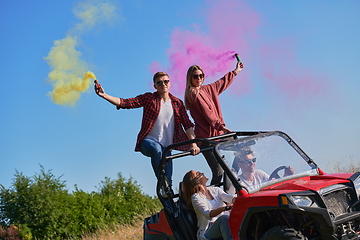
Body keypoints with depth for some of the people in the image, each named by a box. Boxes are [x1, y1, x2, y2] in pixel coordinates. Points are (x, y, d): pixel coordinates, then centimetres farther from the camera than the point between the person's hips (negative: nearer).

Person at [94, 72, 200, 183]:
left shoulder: (177, 103, 8)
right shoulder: (149, 98, 0)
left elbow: (187, 124, 2)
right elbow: (124, 103, -10)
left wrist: (193, 144, -12)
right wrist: (104, 95, -23)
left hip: (166, 147, 3)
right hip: (148, 141, -3)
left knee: (168, 180, -7)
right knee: (157, 150, -38)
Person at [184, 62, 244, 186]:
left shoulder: (209, 89, 19)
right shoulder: (193, 94, -6)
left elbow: (223, 82, 37)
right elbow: (207, 112, -16)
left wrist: (235, 71, 48)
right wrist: (221, 125, -25)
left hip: (217, 134, 9)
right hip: (207, 137, -9)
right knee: (218, 172, -17)